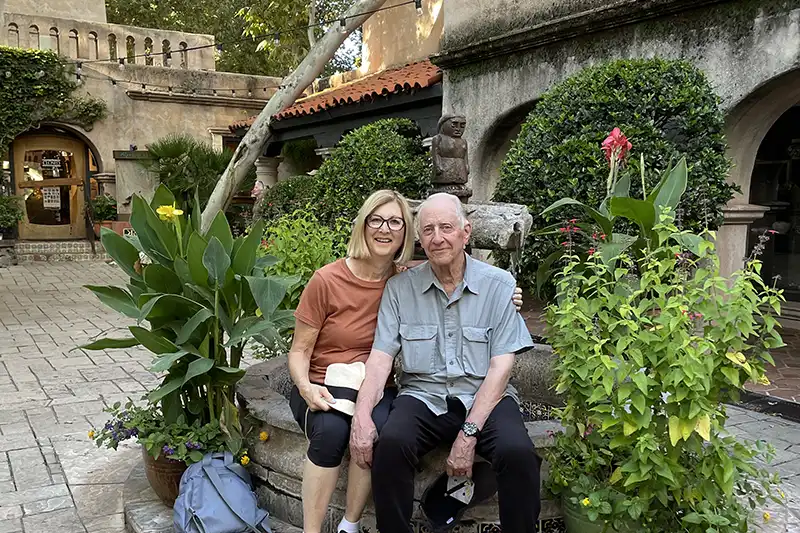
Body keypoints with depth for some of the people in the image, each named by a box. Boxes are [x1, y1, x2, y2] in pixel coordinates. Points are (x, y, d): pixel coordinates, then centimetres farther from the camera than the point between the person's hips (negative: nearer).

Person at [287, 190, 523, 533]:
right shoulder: (326, 280, -9)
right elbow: (299, 350, -1)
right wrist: (305, 387, -22)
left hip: (376, 389, 2)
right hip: (324, 387, -1)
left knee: (378, 427, -31)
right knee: (331, 430, -33)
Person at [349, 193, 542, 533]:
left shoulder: (499, 286, -1)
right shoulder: (399, 288, 4)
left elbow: (501, 366, -6)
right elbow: (381, 356, -2)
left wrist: (468, 433, -15)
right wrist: (362, 415, -19)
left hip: (483, 398, -1)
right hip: (423, 396, 1)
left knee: (518, 453, -29)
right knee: (390, 443, -29)